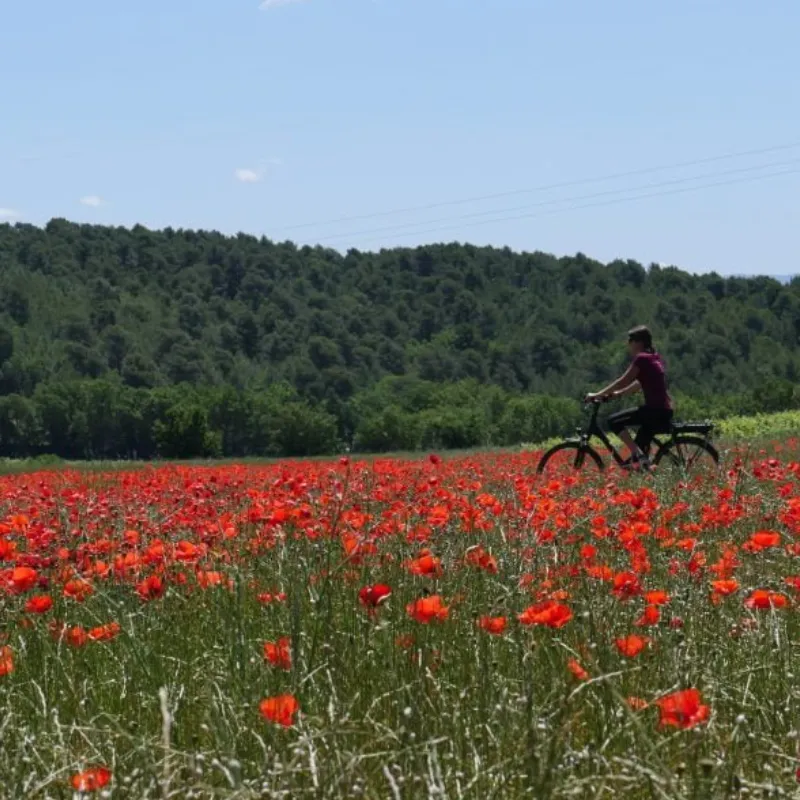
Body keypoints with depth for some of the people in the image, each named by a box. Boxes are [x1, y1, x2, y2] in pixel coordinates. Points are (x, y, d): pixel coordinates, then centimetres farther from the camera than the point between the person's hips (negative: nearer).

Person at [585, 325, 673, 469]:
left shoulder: (642, 358, -9)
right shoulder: (653, 358, 18)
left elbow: (623, 382, -8)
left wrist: (597, 395, -2)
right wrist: (617, 394, 22)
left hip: (655, 410, -9)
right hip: (664, 412, 9)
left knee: (614, 421, -9)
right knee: (640, 446, 15)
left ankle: (638, 455, -13)